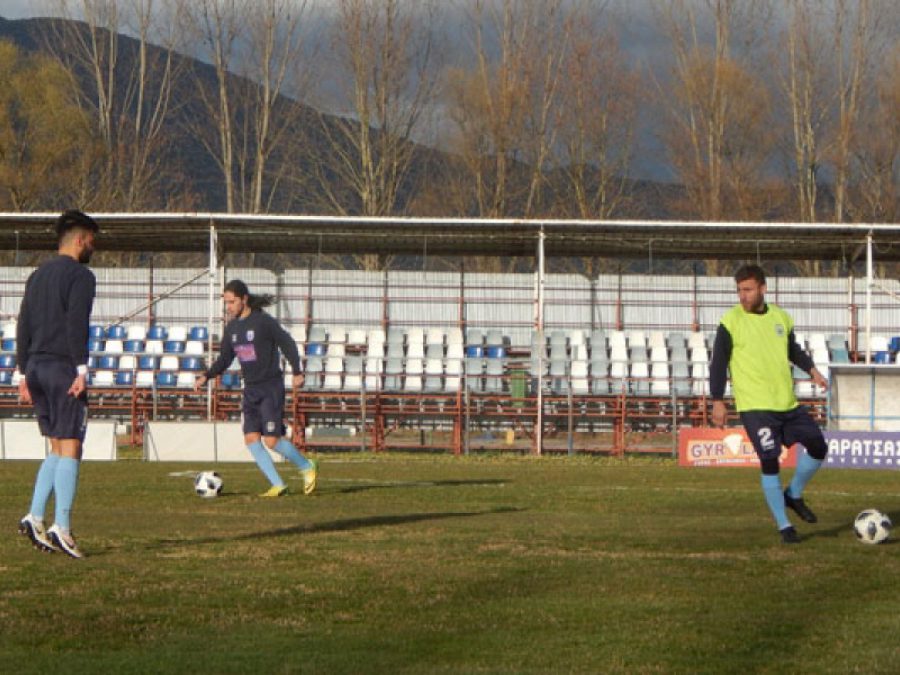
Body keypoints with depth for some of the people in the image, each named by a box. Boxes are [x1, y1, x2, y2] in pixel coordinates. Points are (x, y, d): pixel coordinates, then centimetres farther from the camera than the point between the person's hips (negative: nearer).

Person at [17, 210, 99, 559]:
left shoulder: (38, 276, 18)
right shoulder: (80, 275, -6)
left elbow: (23, 326, 17)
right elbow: (76, 323, -17)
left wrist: (24, 374, 18)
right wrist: (81, 369, -19)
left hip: (36, 368, 8)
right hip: (63, 368, -8)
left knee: (57, 448, 14)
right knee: (70, 448, -6)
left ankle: (34, 517, 3)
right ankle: (61, 527, -13)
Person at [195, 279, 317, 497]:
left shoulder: (264, 321, -12)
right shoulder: (231, 328, 8)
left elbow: (288, 344, -9)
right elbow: (224, 359, 15)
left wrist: (297, 372, -18)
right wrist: (206, 376, 1)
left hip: (271, 388, -7)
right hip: (250, 389, 7)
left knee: (272, 440, -11)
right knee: (251, 438, -5)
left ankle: (307, 467, 13)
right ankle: (277, 485, 2)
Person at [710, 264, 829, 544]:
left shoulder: (780, 317, 7)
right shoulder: (731, 322, -8)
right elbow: (718, 363, -7)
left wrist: (811, 369, 7)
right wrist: (718, 402, -12)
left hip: (788, 404, 5)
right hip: (755, 406, -5)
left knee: (818, 447, 2)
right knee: (769, 461, -9)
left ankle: (793, 495, 26)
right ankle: (784, 526, 3)